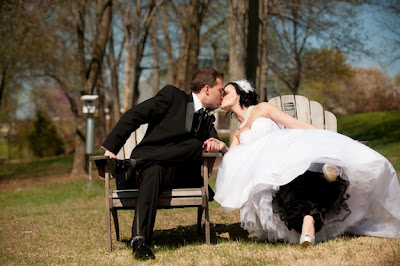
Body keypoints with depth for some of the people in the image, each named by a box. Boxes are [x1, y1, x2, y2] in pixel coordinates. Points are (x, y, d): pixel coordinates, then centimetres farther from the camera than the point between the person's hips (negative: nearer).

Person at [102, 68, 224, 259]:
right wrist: (111, 148, -14)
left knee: (196, 146, -24)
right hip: (146, 169, -4)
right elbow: (134, 116, -3)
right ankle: (140, 240, -45)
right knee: (153, 171, -40)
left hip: (176, 175, 4)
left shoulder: (207, 120, 23)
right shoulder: (172, 95, 5)